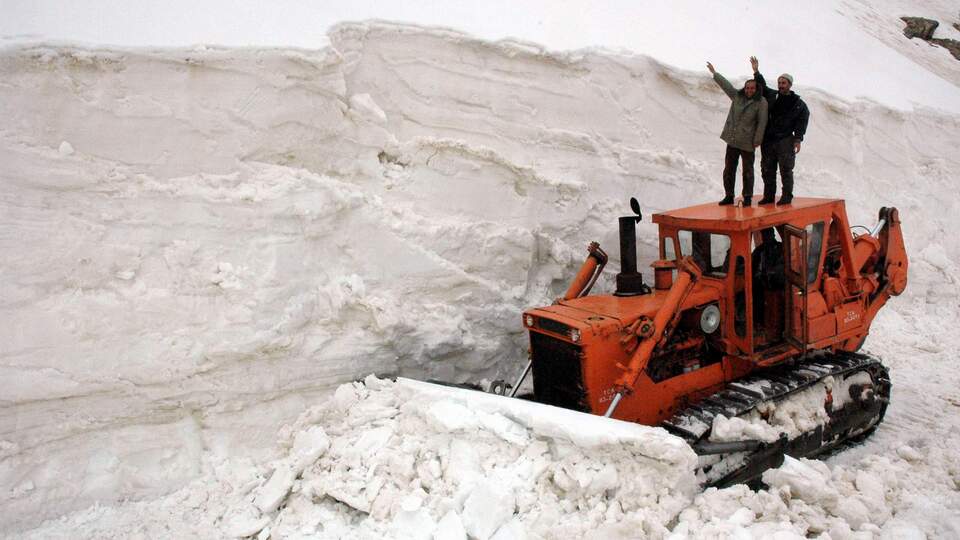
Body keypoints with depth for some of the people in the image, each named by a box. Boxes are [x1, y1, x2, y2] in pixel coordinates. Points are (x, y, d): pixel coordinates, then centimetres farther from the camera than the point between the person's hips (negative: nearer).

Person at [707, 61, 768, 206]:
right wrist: (714, 73, 26)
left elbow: (762, 123, -9)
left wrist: (757, 140, -13)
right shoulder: (737, 96, 7)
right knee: (729, 169, 8)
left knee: (747, 170, 3)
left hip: (747, 143, -5)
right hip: (732, 140, 5)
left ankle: (747, 197, 11)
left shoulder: (761, 102, -7)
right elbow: (726, 85, 18)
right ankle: (729, 196, 16)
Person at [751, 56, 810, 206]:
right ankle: (769, 195, 14)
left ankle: (787, 196, 3)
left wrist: (798, 139, -6)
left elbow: (803, 120, 2)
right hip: (768, 139, 4)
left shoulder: (798, 103, 3)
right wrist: (756, 72, 9)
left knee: (786, 169, -3)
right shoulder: (771, 96, 11)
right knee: (767, 170, 6)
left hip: (785, 140, -4)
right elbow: (761, 86, 22)